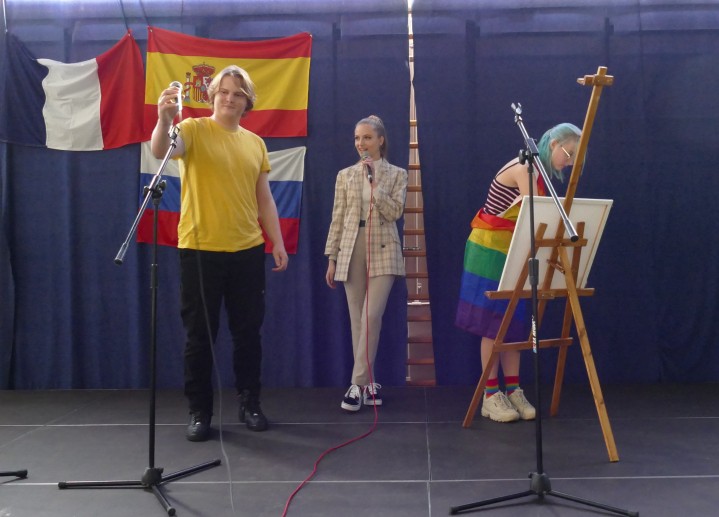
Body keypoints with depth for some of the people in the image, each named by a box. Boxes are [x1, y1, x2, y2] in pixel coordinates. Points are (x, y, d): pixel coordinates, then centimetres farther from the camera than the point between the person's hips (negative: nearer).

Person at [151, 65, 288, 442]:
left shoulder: (255, 143, 12)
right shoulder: (193, 130, -1)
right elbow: (161, 151, -23)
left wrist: (278, 242, 10)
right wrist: (164, 119, -42)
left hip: (248, 251, 4)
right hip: (200, 250, -3)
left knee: (248, 332, 10)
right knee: (200, 335, 5)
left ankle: (250, 403, 24)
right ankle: (199, 411, 17)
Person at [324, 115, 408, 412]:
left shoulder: (396, 174, 6)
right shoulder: (345, 175, 11)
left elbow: (395, 212, -6)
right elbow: (337, 218, 8)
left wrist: (374, 183, -12)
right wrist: (331, 258, 5)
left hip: (383, 251, -2)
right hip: (352, 250, 2)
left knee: (372, 316, -12)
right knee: (357, 319, 3)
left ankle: (358, 384, -5)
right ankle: (368, 383, 12)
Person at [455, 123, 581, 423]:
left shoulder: (539, 174, 12)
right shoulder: (525, 169, -17)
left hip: (512, 253, 9)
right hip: (490, 250, -9)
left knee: (513, 322, 7)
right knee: (492, 323, -6)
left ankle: (513, 391, 12)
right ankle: (490, 396, 0)